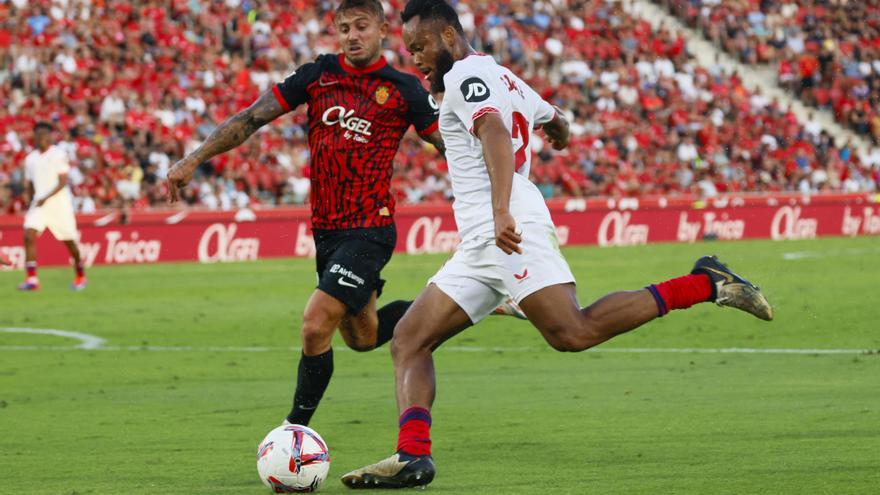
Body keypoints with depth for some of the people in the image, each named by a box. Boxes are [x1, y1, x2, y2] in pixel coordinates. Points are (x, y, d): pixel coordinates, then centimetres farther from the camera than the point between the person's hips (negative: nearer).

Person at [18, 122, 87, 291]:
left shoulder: (58, 155, -5)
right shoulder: (30, 159, 10)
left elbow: (62, 182, -11)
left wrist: (46, 198, -20)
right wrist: (32, 203, 12)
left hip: (59, 202, -4)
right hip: (39, 203, 4)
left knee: (69, 240, 4)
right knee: (29, 235, -17)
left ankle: (80, 277, 26)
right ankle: (31, 279, -20)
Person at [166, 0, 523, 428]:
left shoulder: (404, 90, -6)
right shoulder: (318, 75, 4)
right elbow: (251, 119, 4)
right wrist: (193, 160, -3)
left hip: (368, 230, -6)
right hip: (325, 229, 6)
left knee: (315, 326, -18)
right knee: (361, 337, 19)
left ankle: (296, 428, -2)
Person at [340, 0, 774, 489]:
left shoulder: (466, 74, -1)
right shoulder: (504, 79, 28)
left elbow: (495, 134, -20)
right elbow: (553, 119, 48)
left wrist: (501, 211, -36)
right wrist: (558, 130, 74)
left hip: (507, 230, -11)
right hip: (479, 247, 11)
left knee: (573, 332, -26)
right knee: (408, 342, 3)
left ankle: (704, 285, -18)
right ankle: (412, 456, -13)